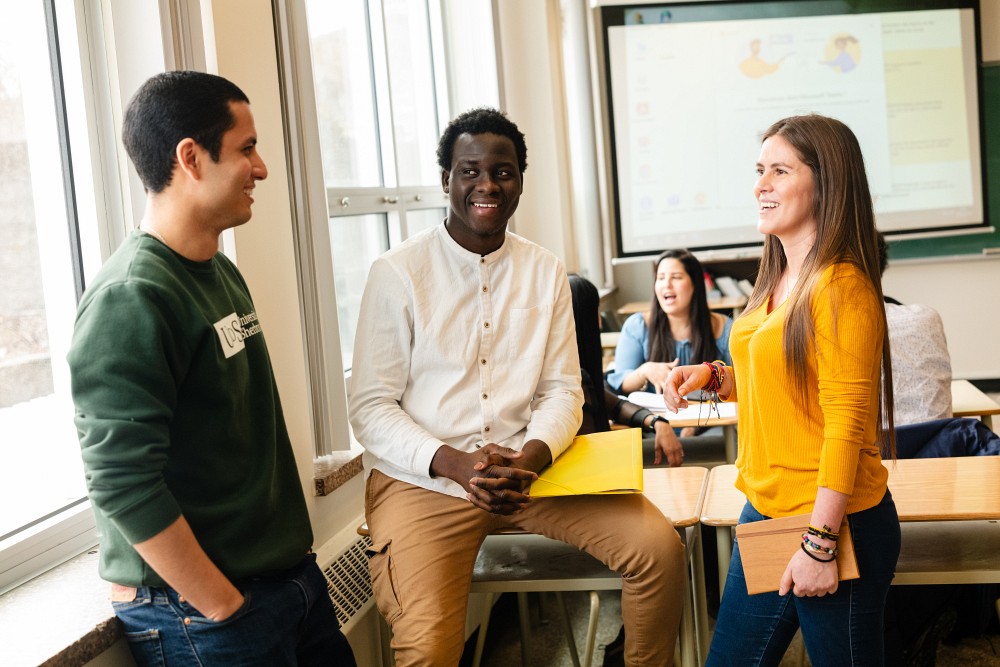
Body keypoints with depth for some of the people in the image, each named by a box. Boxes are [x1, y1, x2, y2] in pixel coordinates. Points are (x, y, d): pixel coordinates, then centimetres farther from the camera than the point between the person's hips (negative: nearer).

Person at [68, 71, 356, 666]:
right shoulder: (131, 300, -19)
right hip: (197, 615, -8)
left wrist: (294, 564, 14)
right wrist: (226, 611, -18)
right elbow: (122, 484, -24)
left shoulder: (222, 272, 9)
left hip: (291, 573, 8)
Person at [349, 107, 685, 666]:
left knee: (659, 547, -12)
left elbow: (562, 389, 5)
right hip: (422, 478, -4)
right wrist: (453, 463, -21)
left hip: (529, 467, 4)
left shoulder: (546, 272, 7)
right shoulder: (398, 273, -6)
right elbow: (371, 408, -6)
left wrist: (530, 458, -16)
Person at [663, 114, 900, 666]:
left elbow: (846, 424, -20)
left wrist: (819, 544, -20)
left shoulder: (840, 287, -17)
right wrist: (715, 377, 5)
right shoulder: (778, 281, 9)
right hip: (764, 513, 9)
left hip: (832, 524, -9)